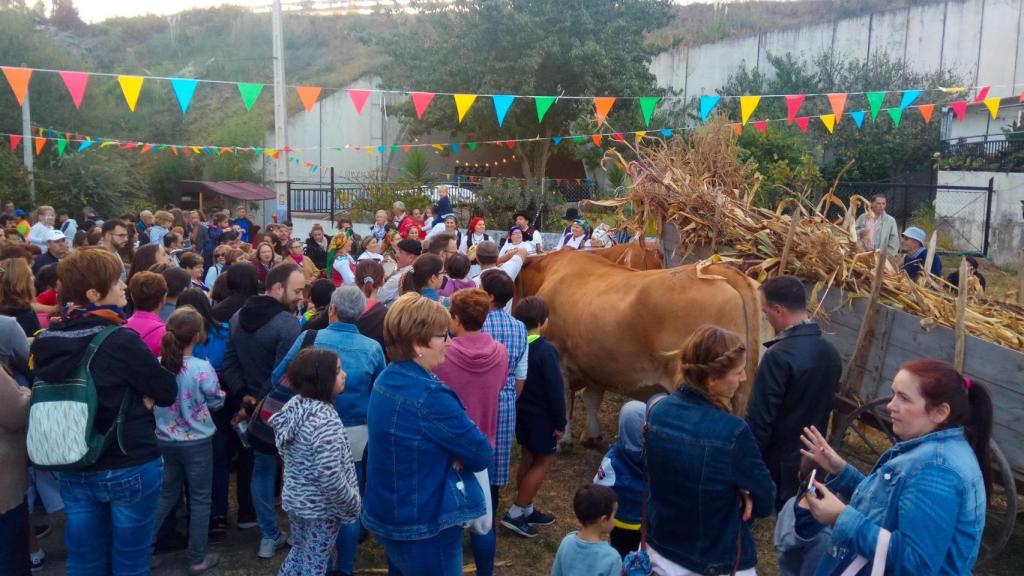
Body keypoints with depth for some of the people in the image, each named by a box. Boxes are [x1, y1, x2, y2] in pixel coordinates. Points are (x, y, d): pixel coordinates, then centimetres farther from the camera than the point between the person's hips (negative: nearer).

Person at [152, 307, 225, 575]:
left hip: (164, 441, 4)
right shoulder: (202, 368, -20)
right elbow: (216, 402, -5)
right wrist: (208, 394, 13)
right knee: (199, 500, 9)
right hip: (196, 443, -4)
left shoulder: (156, 365, -9)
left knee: (166, 495, 23)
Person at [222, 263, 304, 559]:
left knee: (262, 468, 16)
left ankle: (269, 536, 24)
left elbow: (229, 362, 3)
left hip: (256, 408, 7)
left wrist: (244, 396, -4)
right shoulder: (288, 324, -24)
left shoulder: (238, 317, 4)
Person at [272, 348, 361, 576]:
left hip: (294, 499, 8)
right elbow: (330, 477, -28)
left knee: (299, 552, 27)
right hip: (320, 508, -8)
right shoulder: (325, 420, -29)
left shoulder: (294, 405, -2)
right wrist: (353, 504, -14)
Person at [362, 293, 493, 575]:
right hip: (423, 525, -9)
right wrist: (460, 453, -3)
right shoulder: (428, 396, -29)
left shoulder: (387, 378, 0)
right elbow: (482, 455, -22)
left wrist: (452, 452, -10)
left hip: (388, 513, 9)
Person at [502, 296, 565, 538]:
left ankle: (526, 510, 29)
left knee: (528, 457, 19)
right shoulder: (545, 350, -22)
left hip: (520, 411, 7)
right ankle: (515, 514, 4)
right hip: (542, 415, -7)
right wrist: (560, 423, -11)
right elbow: (555, 389, -20)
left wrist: (517, 403, 17)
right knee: (545, 460, 5)